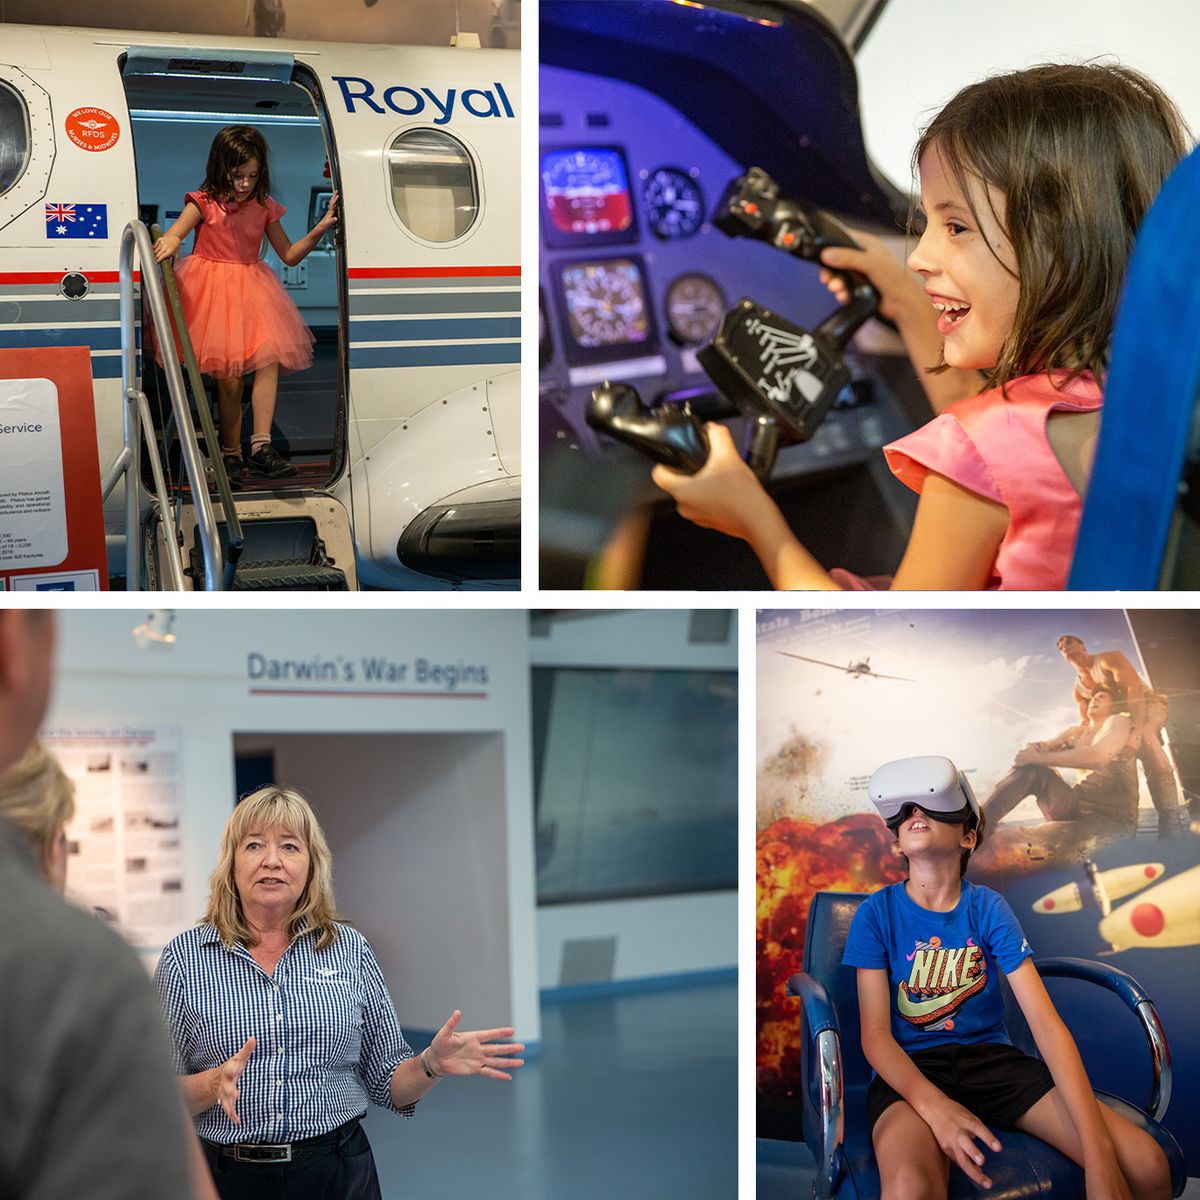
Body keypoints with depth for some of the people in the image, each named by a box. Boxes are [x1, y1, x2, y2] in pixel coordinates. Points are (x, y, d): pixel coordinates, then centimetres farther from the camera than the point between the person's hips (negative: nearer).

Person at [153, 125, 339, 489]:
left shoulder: (264, 207, 8)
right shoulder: (204, 202, -2)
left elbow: (289, 255, 14)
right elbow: (171, 237, -12)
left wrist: (319, 230, 0)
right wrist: (169, 242, -37)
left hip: (251, 288, 3)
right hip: (213, 290, -3)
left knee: (269, 358, -19)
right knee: (229, 376, -6)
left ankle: (260, 446, -21)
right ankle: (230, 454, 7)